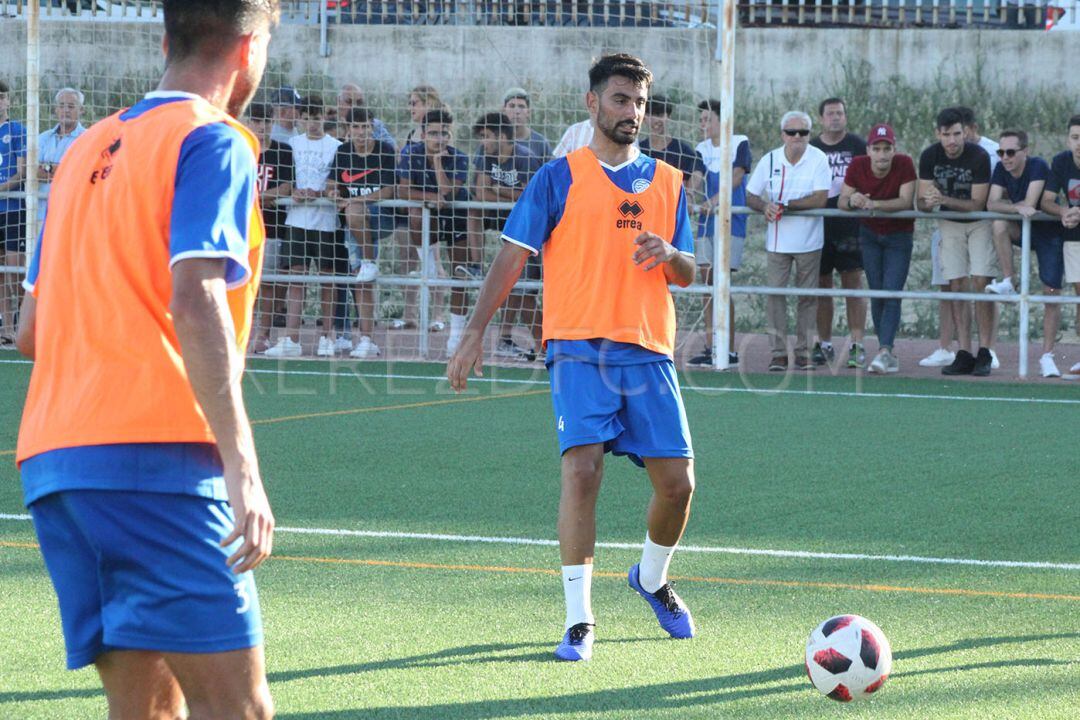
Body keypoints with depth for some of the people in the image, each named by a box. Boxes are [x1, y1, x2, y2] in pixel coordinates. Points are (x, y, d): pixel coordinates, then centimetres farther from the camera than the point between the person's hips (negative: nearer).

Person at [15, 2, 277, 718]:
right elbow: (196, 303, -16)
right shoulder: (213, 142, -2)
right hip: (155, 453, -8)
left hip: (51, 461, 8)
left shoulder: (87, 150, 22)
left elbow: (31, 332, 23)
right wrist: (242, 466, -21)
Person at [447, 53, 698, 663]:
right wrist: (477, 331, -6)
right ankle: (579, 619, -9)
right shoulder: (561, 176, 3)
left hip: (649, 352, 4)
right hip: (580, 348, -4)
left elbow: (688, 273, 15)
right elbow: (514, 257, 2)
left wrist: (669, 256, -9)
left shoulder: (667, 182, 14)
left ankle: (653, 578, 31)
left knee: (678, 481, 1)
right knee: (582, 470, -17)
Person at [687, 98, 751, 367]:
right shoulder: (702, 149, 13)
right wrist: (692, 191, -23)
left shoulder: (740, 143, -2)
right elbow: (697, 177, -1)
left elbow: (737, 176, -14)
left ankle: (730, 350, -6)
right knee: (707, 282, 4)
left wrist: (715, 199, -27)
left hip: (731, 221, -6)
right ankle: (710, 348, 8)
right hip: (706, 222, 6)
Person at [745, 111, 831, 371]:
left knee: (807, 297, 4)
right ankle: (778, 352, 0)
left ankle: (803, 352, 11)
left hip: (809, 242, -2)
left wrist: (785, 205, -20)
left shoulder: (818, 159, -6)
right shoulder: (769, 160, 2)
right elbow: (751, 196, 6)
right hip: (777, 240, 2)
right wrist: (765, 206, -16)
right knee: (776, 294, -4)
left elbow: (821, 199, -16)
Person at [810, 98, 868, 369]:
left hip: (848, 225, -3)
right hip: (818, 224, 3)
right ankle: (824, 344, 15)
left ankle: (857, 344, -6)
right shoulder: (810, 149, 11)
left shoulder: (856, 146, 3)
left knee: (852, 283, -6)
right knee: (822, 285, 7)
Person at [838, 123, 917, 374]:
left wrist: (874, 204, -40)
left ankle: (885, 351, -21)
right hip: (869, 234, 3)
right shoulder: (857, 166, -13)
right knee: (876, 293, 3)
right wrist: (852, 200, -34)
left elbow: (906, 201, -28)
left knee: (892, 292, -15)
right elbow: (841, 201, -10)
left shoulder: (905, 164, -21)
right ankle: (888, 354, 8)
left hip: (899, 235, -3)